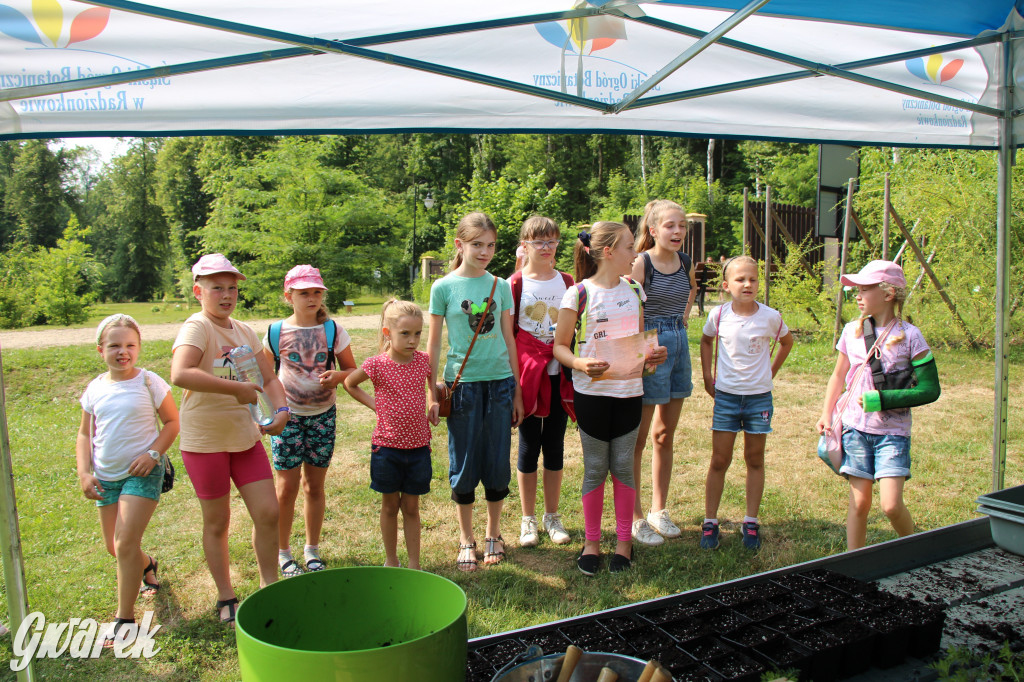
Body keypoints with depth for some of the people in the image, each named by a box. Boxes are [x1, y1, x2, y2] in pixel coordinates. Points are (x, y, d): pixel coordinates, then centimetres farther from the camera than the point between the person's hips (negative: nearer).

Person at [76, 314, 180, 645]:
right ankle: (147, 565, 49)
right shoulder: (95, 388, 2)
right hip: (105, 477, 5)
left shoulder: (149, 382, -9)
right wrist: (83, 472, 0)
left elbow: (172, 422, -3)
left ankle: (125, 617, 1)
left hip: (142, 473, -5)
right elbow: (85, 434, 11)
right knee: (114, 547, 15)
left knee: (125, 544, -12)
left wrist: (153, 453, -16)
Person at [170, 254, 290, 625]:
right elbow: (180, 374, -35)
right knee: (217, 523, 9)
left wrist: (281, 408, -10)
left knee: (268, 512, 4)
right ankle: (226, 598, 28)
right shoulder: (196, 328, -16)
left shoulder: (244, 331, 6)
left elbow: (269, 377, 10)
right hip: (204, 441, -6)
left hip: (245, 437, 6)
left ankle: (270, 588, 23)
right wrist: (237, 388, -31)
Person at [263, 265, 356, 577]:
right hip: (288, 416, -1)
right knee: (286, 487, 0)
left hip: (323, 416, 1)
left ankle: (312, 549, 25)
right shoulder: (276, 332, -2)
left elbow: (352, 369, 5)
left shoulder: (333, 330, -1)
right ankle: (283, 553, 18)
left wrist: (336, 375, -17)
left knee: (315, 486, 9)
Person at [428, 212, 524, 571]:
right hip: (462, 383, -2)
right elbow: (433, 343, 3)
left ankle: (493, 534, 27)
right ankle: (466, 539, 23)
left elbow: (509, 340, 9)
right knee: (464, 464, 6)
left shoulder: (500, 285, 5)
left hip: (500, 382, 2)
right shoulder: (444, 287, -2)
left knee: (498, 463, 8)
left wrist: (517, 392, 10)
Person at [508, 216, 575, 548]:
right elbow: (508, 334, -2)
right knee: (528, 445, 5)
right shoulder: (516, 283, -2)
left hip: (559, 374, 3)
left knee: (555, 445, 9)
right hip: (528, 372, -3)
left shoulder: (566, 281, 8)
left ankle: (552, 517, 23)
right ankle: (528, 520, 19)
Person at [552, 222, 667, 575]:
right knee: (595, 468, 6)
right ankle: (591, 542, 22)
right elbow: (560, 346, -5)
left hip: (628, 389, 4)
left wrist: (654, 354, -4)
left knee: (623, 466, 9)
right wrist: (581, 364, -24)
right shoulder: (579, 294, -9)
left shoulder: (633, 290, 7)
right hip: (592, 391, -4)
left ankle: (624, 541, 22)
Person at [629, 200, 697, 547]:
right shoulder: (641, 263, -12)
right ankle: (635, 518, 11)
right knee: (638, 438, 0)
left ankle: (659, 510, 27)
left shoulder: (686, 262, 8)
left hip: (679, 343, 7)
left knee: (665, 435, 14)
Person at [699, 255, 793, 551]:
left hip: (759, 396, 0)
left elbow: (786, 342, 13)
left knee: (755, 460, 10)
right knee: (719, 461, 3)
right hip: (726, 396, 0)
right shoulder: (718, 315, -5)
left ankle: (751, 523, 20)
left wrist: (770, 373, 7)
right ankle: (709, 523, 13)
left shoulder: (770, 317, -7)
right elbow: (706, 341, 15)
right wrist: (708, 376, 8)